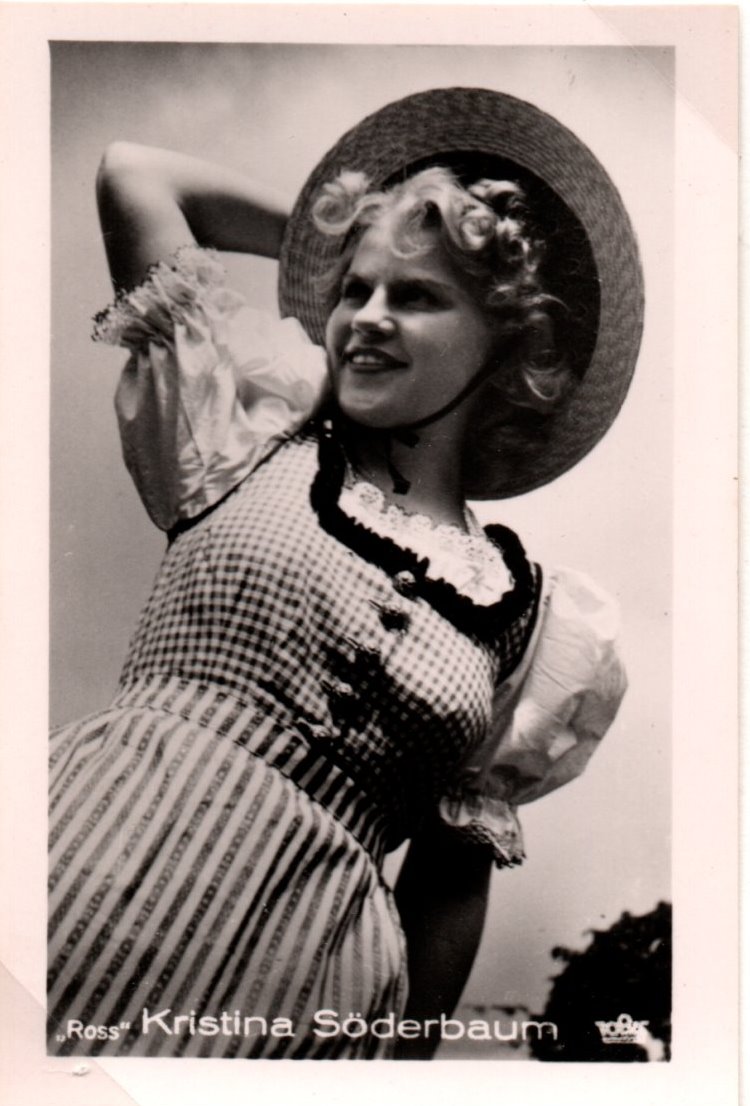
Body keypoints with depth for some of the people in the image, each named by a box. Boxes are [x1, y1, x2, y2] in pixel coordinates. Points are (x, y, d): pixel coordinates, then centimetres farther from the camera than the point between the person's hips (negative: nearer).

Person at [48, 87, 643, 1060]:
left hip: (294, 985, 0)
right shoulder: (264, 434, 7)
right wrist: (325, 232, 20)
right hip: (96, 858, 0)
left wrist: (411, 1054, 10)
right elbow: (133, 173, 11)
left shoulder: (531, 620, 8)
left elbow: (454, 875, 11)